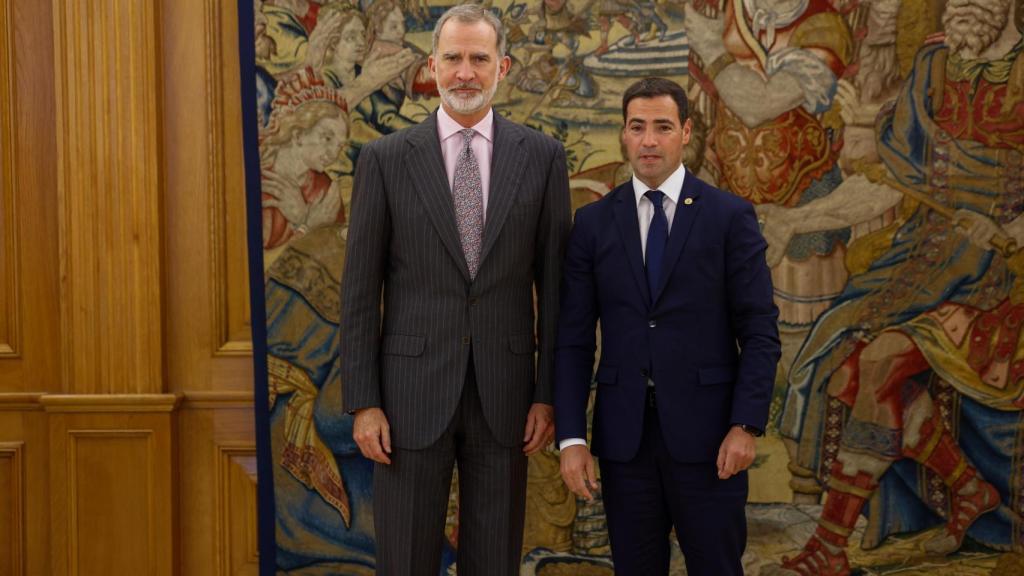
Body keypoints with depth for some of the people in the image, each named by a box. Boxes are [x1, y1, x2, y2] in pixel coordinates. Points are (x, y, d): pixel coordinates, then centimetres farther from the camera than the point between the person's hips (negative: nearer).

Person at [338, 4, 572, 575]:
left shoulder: (542, 156, 2)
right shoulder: (386, 158, 0)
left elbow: (554, 282, 4)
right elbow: (361, 289, 0)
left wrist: (548, 394, 1)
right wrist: (363, 402, -4)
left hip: (503, 394, 1)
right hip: (413, 394, -1)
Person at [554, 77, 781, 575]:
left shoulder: (731, 216, 0)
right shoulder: (593, 223, 5)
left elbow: (759, 331, -2)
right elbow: (572, 340, 3)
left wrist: (745, 426, -11)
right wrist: (571, 439, -4)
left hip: (705, 431, -2)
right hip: (624, 435, 2)